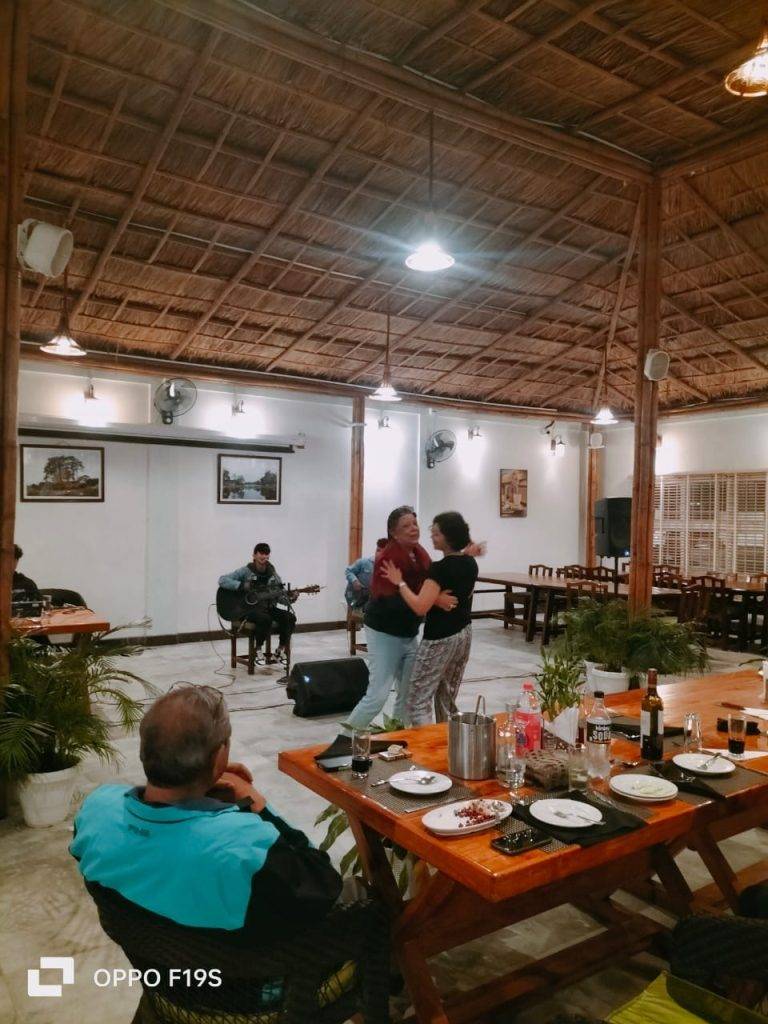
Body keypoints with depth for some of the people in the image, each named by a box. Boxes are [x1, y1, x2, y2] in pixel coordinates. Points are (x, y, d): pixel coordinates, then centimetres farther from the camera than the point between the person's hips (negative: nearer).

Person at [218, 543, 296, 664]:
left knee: (290, 617, -21)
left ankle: (282, 648, 1)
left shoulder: (272, 572, 8)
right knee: (265, 619, -37)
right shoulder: (246, 571, -6)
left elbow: (282, 592, 11)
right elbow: (222, 580, -14)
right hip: (249, 608, -5)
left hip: (269, 607, 5)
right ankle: (257, 649, -12)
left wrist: (290, 596, -11)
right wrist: (243, 586, -21)